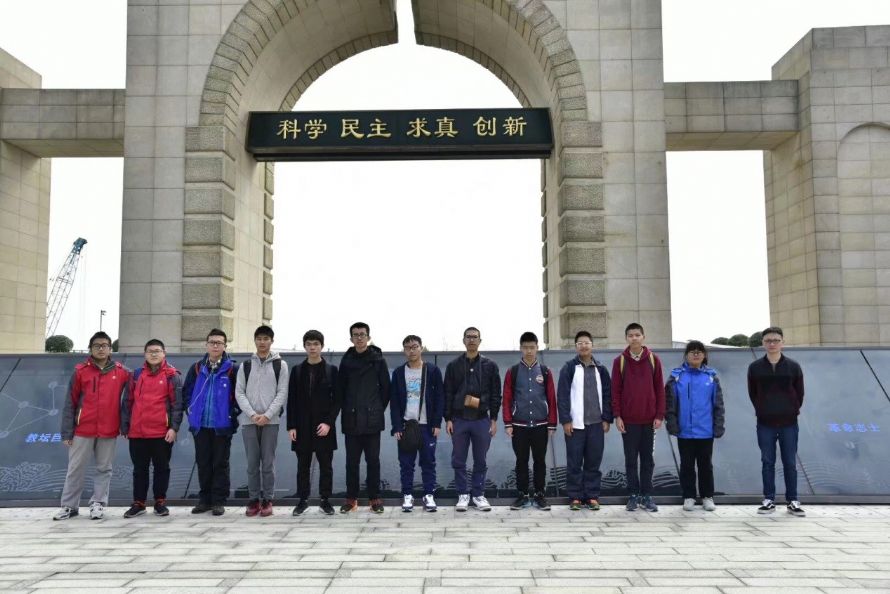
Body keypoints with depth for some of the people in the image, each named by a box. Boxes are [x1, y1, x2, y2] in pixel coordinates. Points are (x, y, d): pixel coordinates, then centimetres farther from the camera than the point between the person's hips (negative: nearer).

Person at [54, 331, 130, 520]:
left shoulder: (122, 372, 1)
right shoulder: (80, 371, 0)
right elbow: (70, 403, 1)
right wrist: (67, 432, -2)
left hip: (109, 431, 0)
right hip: (83, 430, 0)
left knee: (104, 469, 7)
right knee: (75, 469, 7)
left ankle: (98, 504, 16)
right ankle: (69, 506, 17)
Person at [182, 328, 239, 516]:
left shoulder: (232, 368, -2)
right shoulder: (196, 368, 8)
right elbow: (186, 391, 14)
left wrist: (234, 413, -6)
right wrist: (190, 410, 5)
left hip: (223, 425, -3)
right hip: (200, 425, 3)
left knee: (221, 463, 3)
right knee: (203, 463, 10)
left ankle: (219, 501, 10)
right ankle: (204, 499, 20)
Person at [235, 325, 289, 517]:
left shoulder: (280, 365, 6)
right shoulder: (245, 365, 10)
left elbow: (282, 393, -1)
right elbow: (239, 393, 4)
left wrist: (267, 415, -12)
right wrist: (252, 414, -10)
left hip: (271, 421, -1)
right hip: (249, 420, 1)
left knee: (268, 463, 0)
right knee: (252, 463, 4)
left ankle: (267, 500, 7)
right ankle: (253, 500, 11)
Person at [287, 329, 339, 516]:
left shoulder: (331, 370, 2)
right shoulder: (297, 370, 7)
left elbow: (337, 399, -1)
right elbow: (291, 400, 5)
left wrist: (329, 422, -11)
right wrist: (291, 426, -2)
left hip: (324, 426, -1)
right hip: (302, 426, 2)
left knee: (326, 465, 3)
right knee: (303, 466, 7)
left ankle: (325, 500, 13)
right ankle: (303, 500, 18)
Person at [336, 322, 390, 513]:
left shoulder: (378, 360, 1)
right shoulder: (346, 361, 6)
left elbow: (385, 388, 4)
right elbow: (340, 388, 11)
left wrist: (378, 409, 3)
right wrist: (347, 409, 6)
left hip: (372, 420, -2)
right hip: (351, 420, 2)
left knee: (373, 460, 3)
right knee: (352, 461, 6)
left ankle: (374, 498, 12)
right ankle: (351, 498, 15)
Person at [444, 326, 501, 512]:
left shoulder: (490, 365, 4)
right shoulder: (453, 366, 5)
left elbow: (496, 394, 4)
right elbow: (448, 394, 4)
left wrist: (494, 419, -1)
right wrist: (448, 419, -2)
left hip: (482, 420, 0)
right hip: (459, 420, 0)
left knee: (480, 461, 6)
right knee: (459, 461, 4)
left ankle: (479, 495, 18)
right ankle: (463, 495, 15)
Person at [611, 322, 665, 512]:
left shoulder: (653, 359, 3)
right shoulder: (619, 361, 1)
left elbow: (659, 388, 3)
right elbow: (615, 390, 0)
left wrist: (659, 415, -2)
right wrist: (617, 416, -6)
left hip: (649, 419, 1)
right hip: (628, 420, -1)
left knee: (648, 459, 7)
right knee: (631, 460, 4)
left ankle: (646, 496, 16)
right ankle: (634, 495, 13)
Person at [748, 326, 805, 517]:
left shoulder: (793, 366, -1)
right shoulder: (755, 367, -1)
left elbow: (799, 393, 6)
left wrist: (793, 411, 5)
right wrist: (762, 411, 5)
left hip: (789, 423, 0)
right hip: (765, 424, 0)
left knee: (790, 463, 5)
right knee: (767, 462, 5)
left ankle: (792, 501, 13)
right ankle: (769, 500, 13)